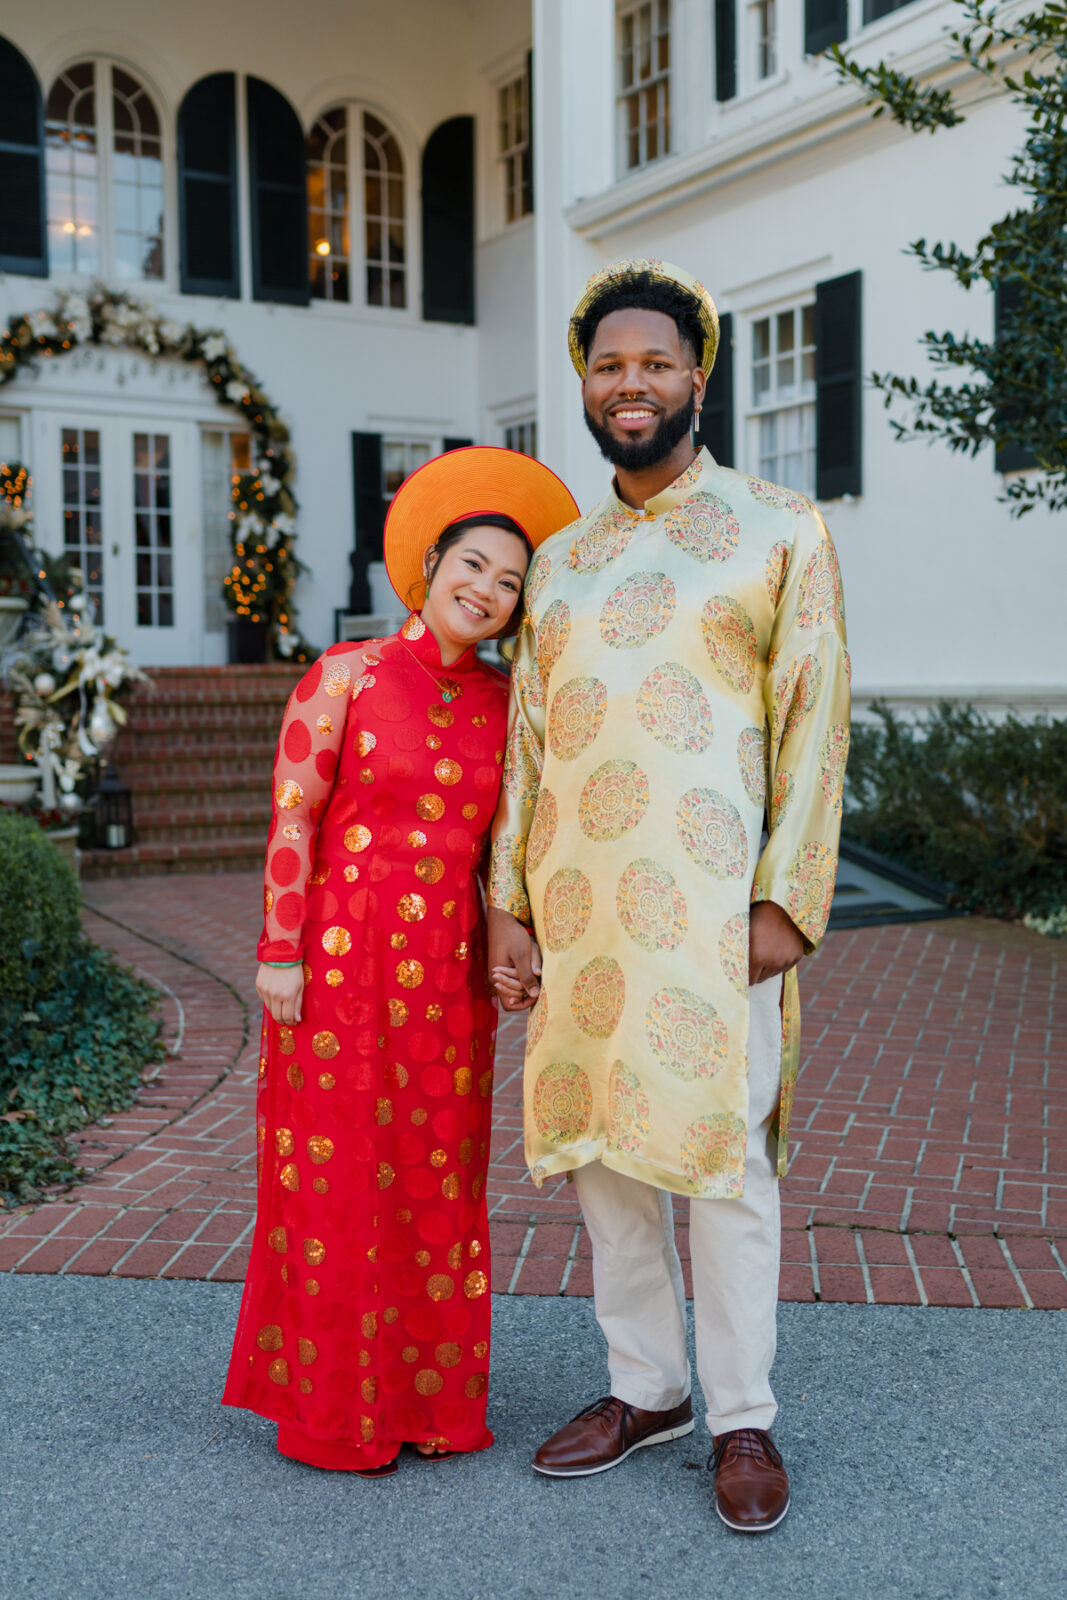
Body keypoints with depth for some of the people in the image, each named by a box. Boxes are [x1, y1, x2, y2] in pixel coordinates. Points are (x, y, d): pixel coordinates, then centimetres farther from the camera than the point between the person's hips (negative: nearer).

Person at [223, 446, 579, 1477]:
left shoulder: (501, 703, 7)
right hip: (340, 959, -4)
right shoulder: (346, 677, -5)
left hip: (447, 969, 4)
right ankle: (334, 1408, 21)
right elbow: (290, 821, -6)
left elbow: (502, 840, 12)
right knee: (337, 1179, 5)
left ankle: (428, 1398, 26)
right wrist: (280, 955, -11)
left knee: (437, 1179, 11)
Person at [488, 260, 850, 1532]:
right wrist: (506, 903, 7)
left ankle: (743, 1418, 18)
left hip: (708, 904, -5)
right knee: (599, 1147, 11)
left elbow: (814, 724, -4)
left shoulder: (778, 532, 2)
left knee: (722, 1158, 1)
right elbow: (527, 745, 14)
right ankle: (645, 1389, 28)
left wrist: (787, 901, -11)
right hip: (574, 905, 5)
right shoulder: (558, 563, 15)